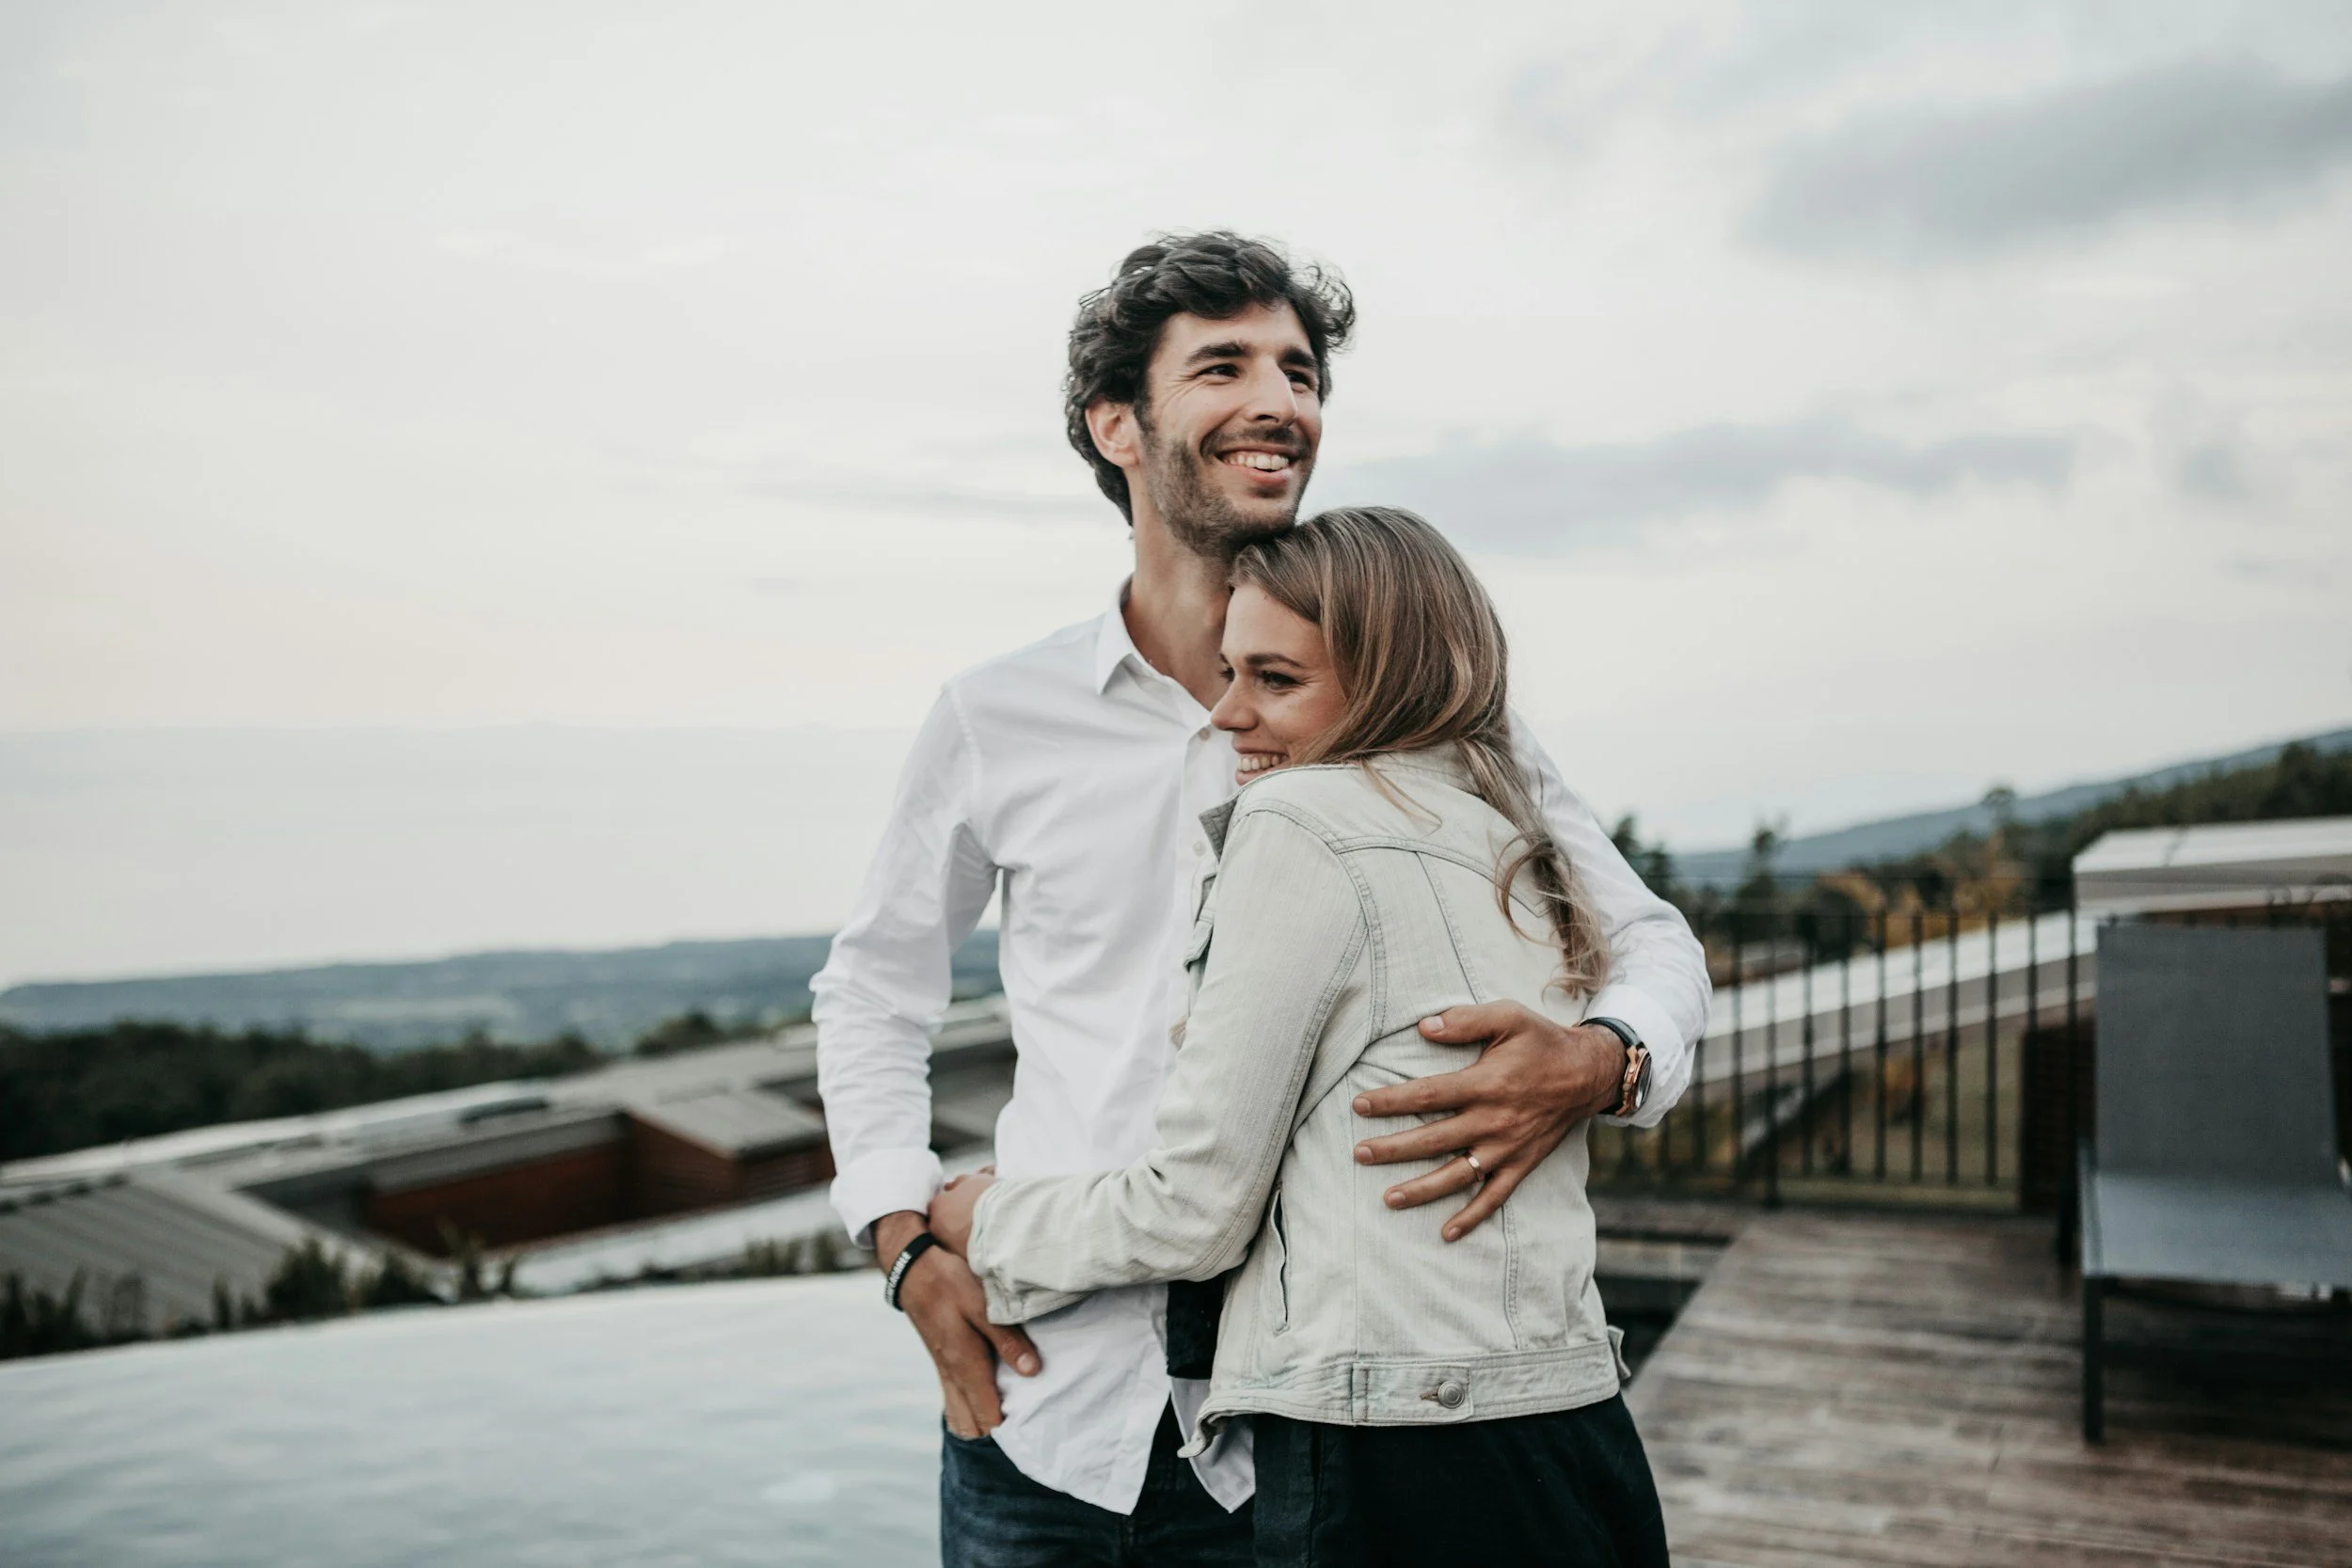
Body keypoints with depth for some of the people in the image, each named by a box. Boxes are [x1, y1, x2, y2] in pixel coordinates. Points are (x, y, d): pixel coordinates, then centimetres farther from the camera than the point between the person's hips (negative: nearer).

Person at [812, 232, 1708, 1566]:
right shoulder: (1001, 720, 0)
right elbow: (874, 991, 13)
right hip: (1041, 1414, 1)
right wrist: (912, 1247, 1)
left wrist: (1597, 1061, -20)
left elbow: (1651, 939, 3)